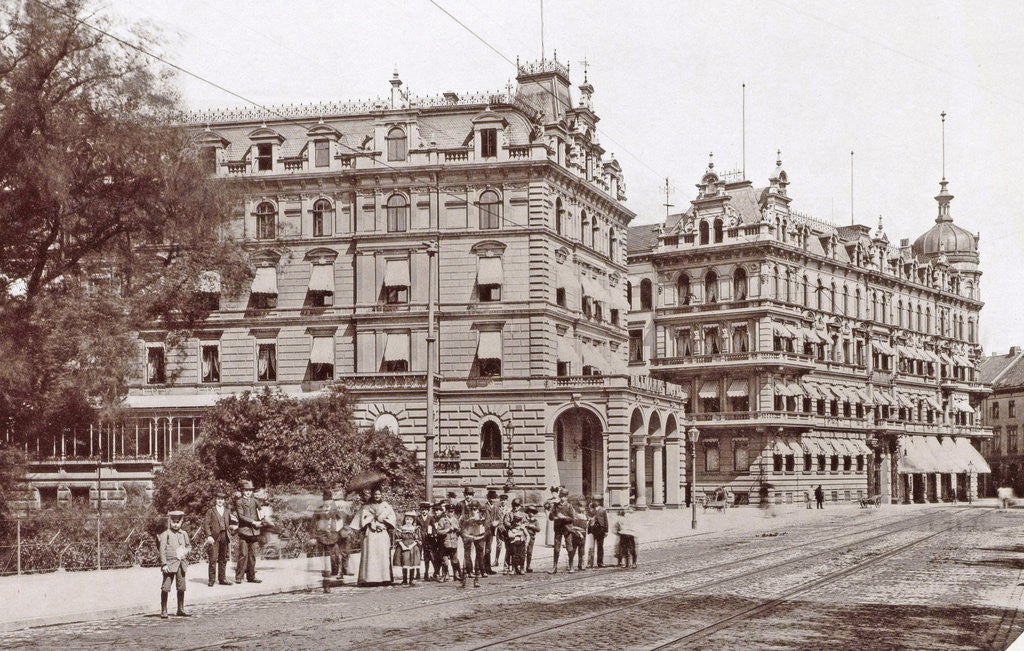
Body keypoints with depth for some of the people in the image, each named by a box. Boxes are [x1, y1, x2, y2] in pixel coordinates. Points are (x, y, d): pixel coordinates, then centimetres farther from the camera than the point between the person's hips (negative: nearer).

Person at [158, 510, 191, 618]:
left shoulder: (184, 534, 12)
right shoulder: (165, 534, -4)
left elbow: (189, 545, 25)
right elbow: (162, 550, -7)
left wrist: (186, 551, 1)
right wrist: (164, 564, -14)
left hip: (181, 564, 5)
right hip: (170, 564, -5)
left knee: (181, 587, 9)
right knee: (166, 587, -7)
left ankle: (181, 609, 19)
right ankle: (163, 611, 0)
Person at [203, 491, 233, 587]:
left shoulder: (227, 512, 17)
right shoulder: (211, 511, 5)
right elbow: (206, 524, -2)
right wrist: (209, 536, -13)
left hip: (224, 537, 4)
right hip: (214, 538, -4)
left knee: (223, 559, 7)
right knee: (213, 559, -9)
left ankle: (222, 579, 13)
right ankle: (211, 579, -5)